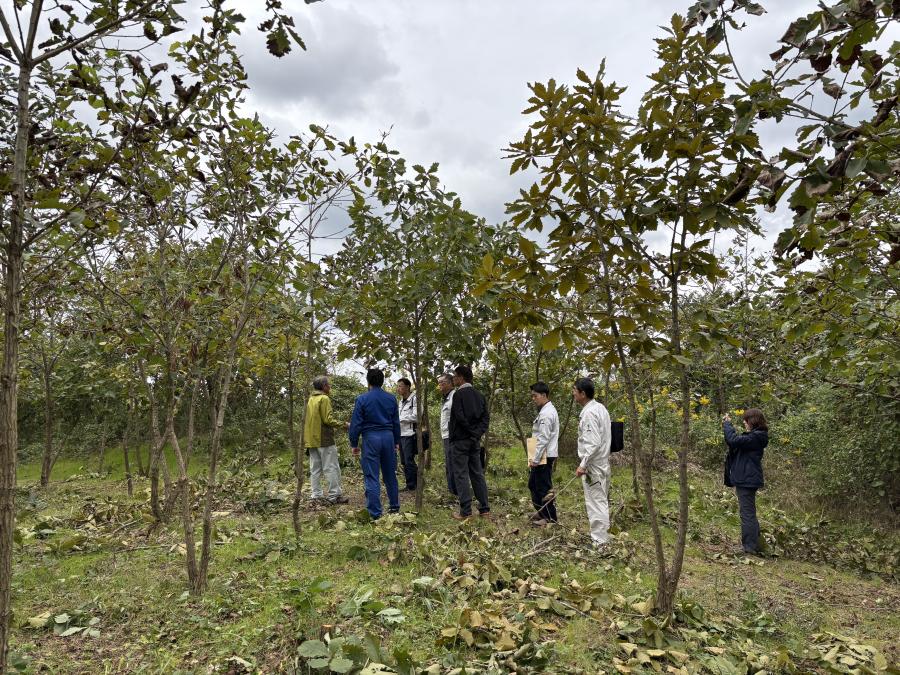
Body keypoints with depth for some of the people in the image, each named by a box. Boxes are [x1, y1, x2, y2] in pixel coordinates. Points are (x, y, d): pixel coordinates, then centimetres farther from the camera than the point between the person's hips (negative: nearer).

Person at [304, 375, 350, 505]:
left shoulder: (310, 399, 15)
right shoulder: (324, 399, -11)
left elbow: (306, 420, 18)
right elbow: (328, 419, -17)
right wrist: (343, 424, -7)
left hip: (311, 439, 8)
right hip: (324, 440, -8)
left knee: (315, 469, 9)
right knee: (331, 468, -4)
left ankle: (315, 496, 10)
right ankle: (334, 496, -3)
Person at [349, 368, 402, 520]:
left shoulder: (362, 399, -6)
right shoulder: (391, 399, 5)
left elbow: (356, 423, -6)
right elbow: (396, 422, 11)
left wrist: (354, 444, 3)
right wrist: (397, 442, 20)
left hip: (371, 438, -4)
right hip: (388, 437, 4)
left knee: (372, 477, 0)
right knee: (390, 474, 17)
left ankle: (375, 512, 1)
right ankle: (394, 506, 27)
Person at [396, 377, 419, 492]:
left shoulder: (414, 399, -10)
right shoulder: (401, 401, 18)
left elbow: (415, 417, -17)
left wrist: (399, 418, -12)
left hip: (410, 434, -9)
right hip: (401, 434, 9)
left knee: (409, 461, -8)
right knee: (404, 461, 12)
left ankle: (413, 486, 1)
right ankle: (409, 485, 20)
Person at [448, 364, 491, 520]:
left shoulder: (459, 394, -12)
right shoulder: (478, 394, 10)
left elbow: (460, 417, -19)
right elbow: (486, 417, 6)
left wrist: (472, 431, -7)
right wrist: (478, 432, 1)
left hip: (460, 440, -7)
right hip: (475, 440, 7)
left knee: (461, 475, -2)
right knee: (477, 474, 12)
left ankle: (465, 512, -1)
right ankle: (484, 509, 15)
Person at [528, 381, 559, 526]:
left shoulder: (546, 413, -19)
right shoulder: (547, 410, 13)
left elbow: (543, 439, -22)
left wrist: (535, 459, -19)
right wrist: (536, 457, 18)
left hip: (544, 456, -10)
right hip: (544, 455, 10)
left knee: (543, 487, 0)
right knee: (533, 484, 19)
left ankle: (550, 518, 10)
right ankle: (542, 512, 31)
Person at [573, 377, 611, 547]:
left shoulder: (589, 413, -21)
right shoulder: (600, 407, 9)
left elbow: (593, 443, -26)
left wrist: (583, 465, -23)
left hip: (593, 465, -10)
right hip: (602, 463, 10)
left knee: (595, 503, -2)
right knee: (601, 501, 19)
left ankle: (599, 542, 5)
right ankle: (602, 536, 30)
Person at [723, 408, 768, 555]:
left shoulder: (755, 437, -19)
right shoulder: (755, 435, 13)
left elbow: (734, 440, -30)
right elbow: (737, 441, 14)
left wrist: (727, 424, -15)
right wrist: (727, 425, 2)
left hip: (747, 481, -11)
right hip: (746, 479, 11)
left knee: (747, 513, -4)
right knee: (749, 513, 18)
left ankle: (750, 546, 2)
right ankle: (752, 544, 28)